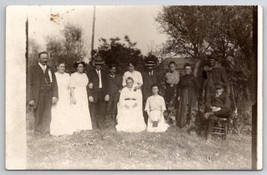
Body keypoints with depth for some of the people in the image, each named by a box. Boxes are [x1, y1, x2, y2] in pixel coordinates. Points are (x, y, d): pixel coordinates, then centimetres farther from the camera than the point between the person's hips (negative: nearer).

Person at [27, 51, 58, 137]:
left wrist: (55, 96, -1)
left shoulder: (50, 69, 15)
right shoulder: (33, 69, 6)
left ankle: (46, 135, 7)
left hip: (48, 96, 3)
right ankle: (38, 135, 10)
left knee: (47, 117, 1)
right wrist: (30, 98, -6)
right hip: (37, 96, -2)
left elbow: (54, 83, 12)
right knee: (38, 118, 1)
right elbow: (29, 84, 2)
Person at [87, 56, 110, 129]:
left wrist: (107, 94, 2)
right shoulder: (90, 72, 2)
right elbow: (88, 85, -3)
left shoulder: (104, 73, 15)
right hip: (94, 94, -4)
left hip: (103, 94, 4)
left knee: (103, 112, 5)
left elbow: (106, 84, 13)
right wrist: (90, 95, -12)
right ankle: (95, 128, 8)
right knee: (93, 112, 0)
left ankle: (100, 127, 15)